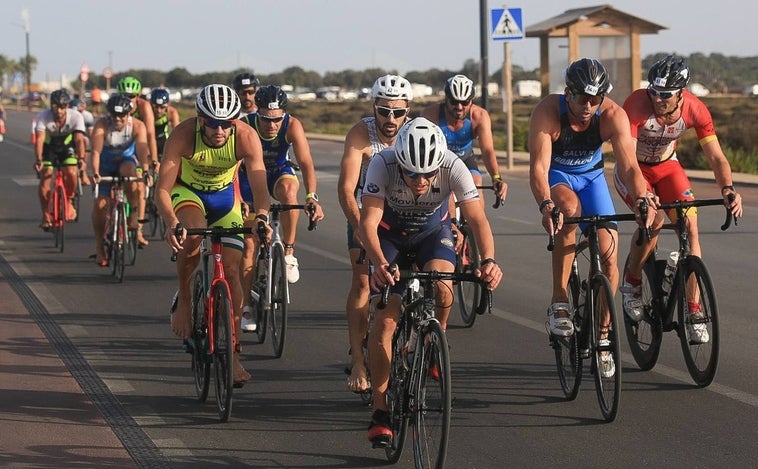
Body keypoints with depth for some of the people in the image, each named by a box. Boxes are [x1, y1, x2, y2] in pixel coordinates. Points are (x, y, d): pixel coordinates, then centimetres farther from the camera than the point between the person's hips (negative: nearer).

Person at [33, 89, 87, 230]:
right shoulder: (43, 117, -28)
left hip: (67, 147, 0)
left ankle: (69, 201, 3)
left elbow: (79, 140, -34)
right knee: (45, 178, -18)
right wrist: (38, 159, -53)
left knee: (71, 173, -26)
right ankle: (46, 216, -3)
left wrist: (81, 158, -51)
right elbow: (39, 139, -37)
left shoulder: (76, 117, -27)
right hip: (49, 148, 0)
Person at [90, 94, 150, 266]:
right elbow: (96, 151, -35)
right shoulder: (102, 125, -25)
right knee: (100, 203, -14)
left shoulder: (137, 126, -22)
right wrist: (95, 172, -50)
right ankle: (99, 247, 1)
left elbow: (142, 149, -34)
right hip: (106, 166, 0)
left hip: (126, 160, 0)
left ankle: (134, 213, -19)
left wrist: (145, 171, -50)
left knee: (129, 170, -36)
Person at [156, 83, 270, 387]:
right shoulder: (183, 135, -32)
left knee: (231, 270, -7)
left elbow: (259, 184, -38)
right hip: (187, 191, -2)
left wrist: (261, 216, -59)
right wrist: (171, 223, -54)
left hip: (224, 195, 2)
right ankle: (183, 301, -9)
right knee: (192, 235, -35)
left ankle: (233, 355, 1)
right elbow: (162, 189, -35)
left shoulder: (246, 137, -30)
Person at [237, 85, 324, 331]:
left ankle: (289, 252, -22)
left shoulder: (292, 126, -27)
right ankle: (246, 308, 1)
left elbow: (306, 162, -35)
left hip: (279, 173, 0)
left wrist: (312, 196, -50)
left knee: (288, 189, -37)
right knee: (249, 243, -7)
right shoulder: (244, 127, -30)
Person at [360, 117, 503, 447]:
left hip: (433, 231, 1)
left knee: (442, 290, -29)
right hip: (390, 234, -1)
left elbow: (477, 218, -35)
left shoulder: (453, 167, -32)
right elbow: (369, 221, -39)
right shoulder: (382, 165, -34)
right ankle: (379, 412, -4)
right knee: (385, 319, -13)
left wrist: (488, 260, -53)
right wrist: (380, 263, -57)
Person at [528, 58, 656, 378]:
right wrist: (546, 204, -58)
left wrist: (641, 199, -53)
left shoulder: (613, 115, -26)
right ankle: (559, 303, -29)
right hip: (556, 175, -2)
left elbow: (628, 165, -34)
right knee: (569, 207, -37)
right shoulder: (548, 112, -32)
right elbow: (538, 167, -39)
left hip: (591, 175, 2)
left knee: (609, 255, -9)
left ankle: (602, 335, 12)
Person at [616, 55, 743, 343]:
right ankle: (631, 284, -3)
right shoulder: (637, 104, -33)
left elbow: (716, 157, -21)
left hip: (667, 166, 3)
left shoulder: (695, 110, -23)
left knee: (690, 225, -15)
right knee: (654, 220, -28)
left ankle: (693, 310, -8)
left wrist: (727, 188, -41)